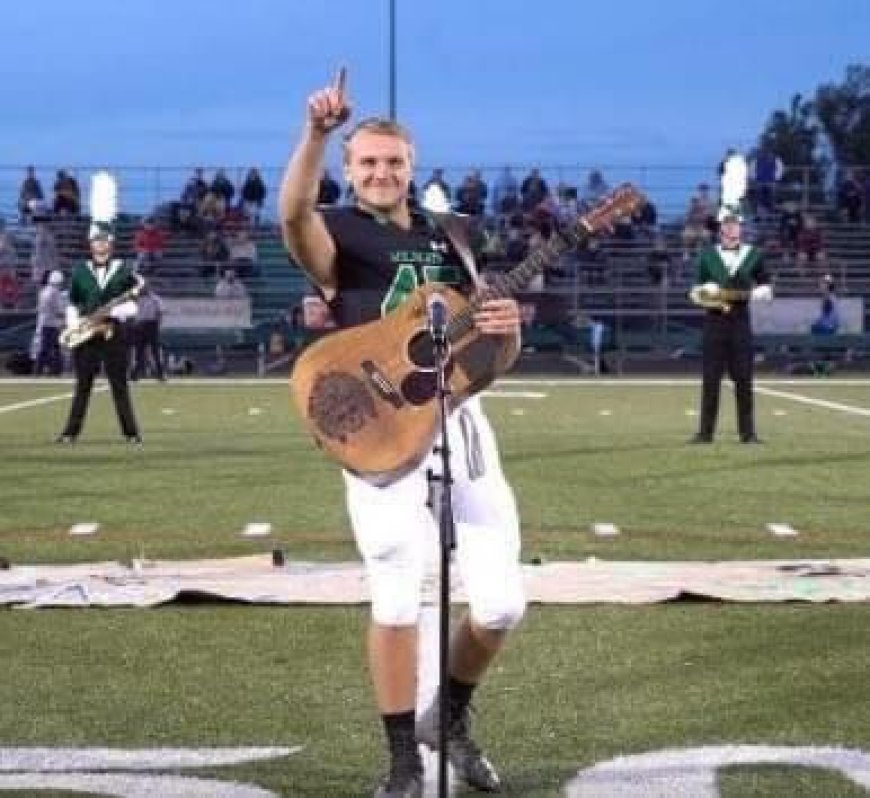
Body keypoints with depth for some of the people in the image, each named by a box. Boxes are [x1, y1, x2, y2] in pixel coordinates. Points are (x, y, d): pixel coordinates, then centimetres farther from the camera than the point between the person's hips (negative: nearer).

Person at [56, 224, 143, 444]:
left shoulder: (123, 270, 3)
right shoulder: (80, 271, 9)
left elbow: (132, 306, 1)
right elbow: (72, 304, 13)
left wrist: (110, 312, -15)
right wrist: (74, 325, -2)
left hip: (114, 334, -1)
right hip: (86, 335, 1)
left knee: (119, 385, 0)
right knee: (83, 385, 4)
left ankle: (131, 433, 4)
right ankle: (71, 432, 8)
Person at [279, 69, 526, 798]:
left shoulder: (444, 238, 17)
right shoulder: (336, 234, 1)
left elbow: (497, 351, 19)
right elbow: (293, 211, -26)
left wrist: (507, 325, -5)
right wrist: (317, 131, -42)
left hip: (458, 419, 5)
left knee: (501, 602, 2)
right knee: (397, 597, -6)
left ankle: (452, 714, 29)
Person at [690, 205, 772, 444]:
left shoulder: (753, 255, 6)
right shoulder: (707, 255, 7)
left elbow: (766, 289, 10)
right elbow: (697, 290, 9)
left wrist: (752, 293, -11)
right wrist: (708, 289, -12)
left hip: (741, 321, 0)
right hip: (714, 320, 0)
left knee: (744, 379, 0)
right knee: (711, 379, 0)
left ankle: (748, 432, 5)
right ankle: (705, 432, 5)